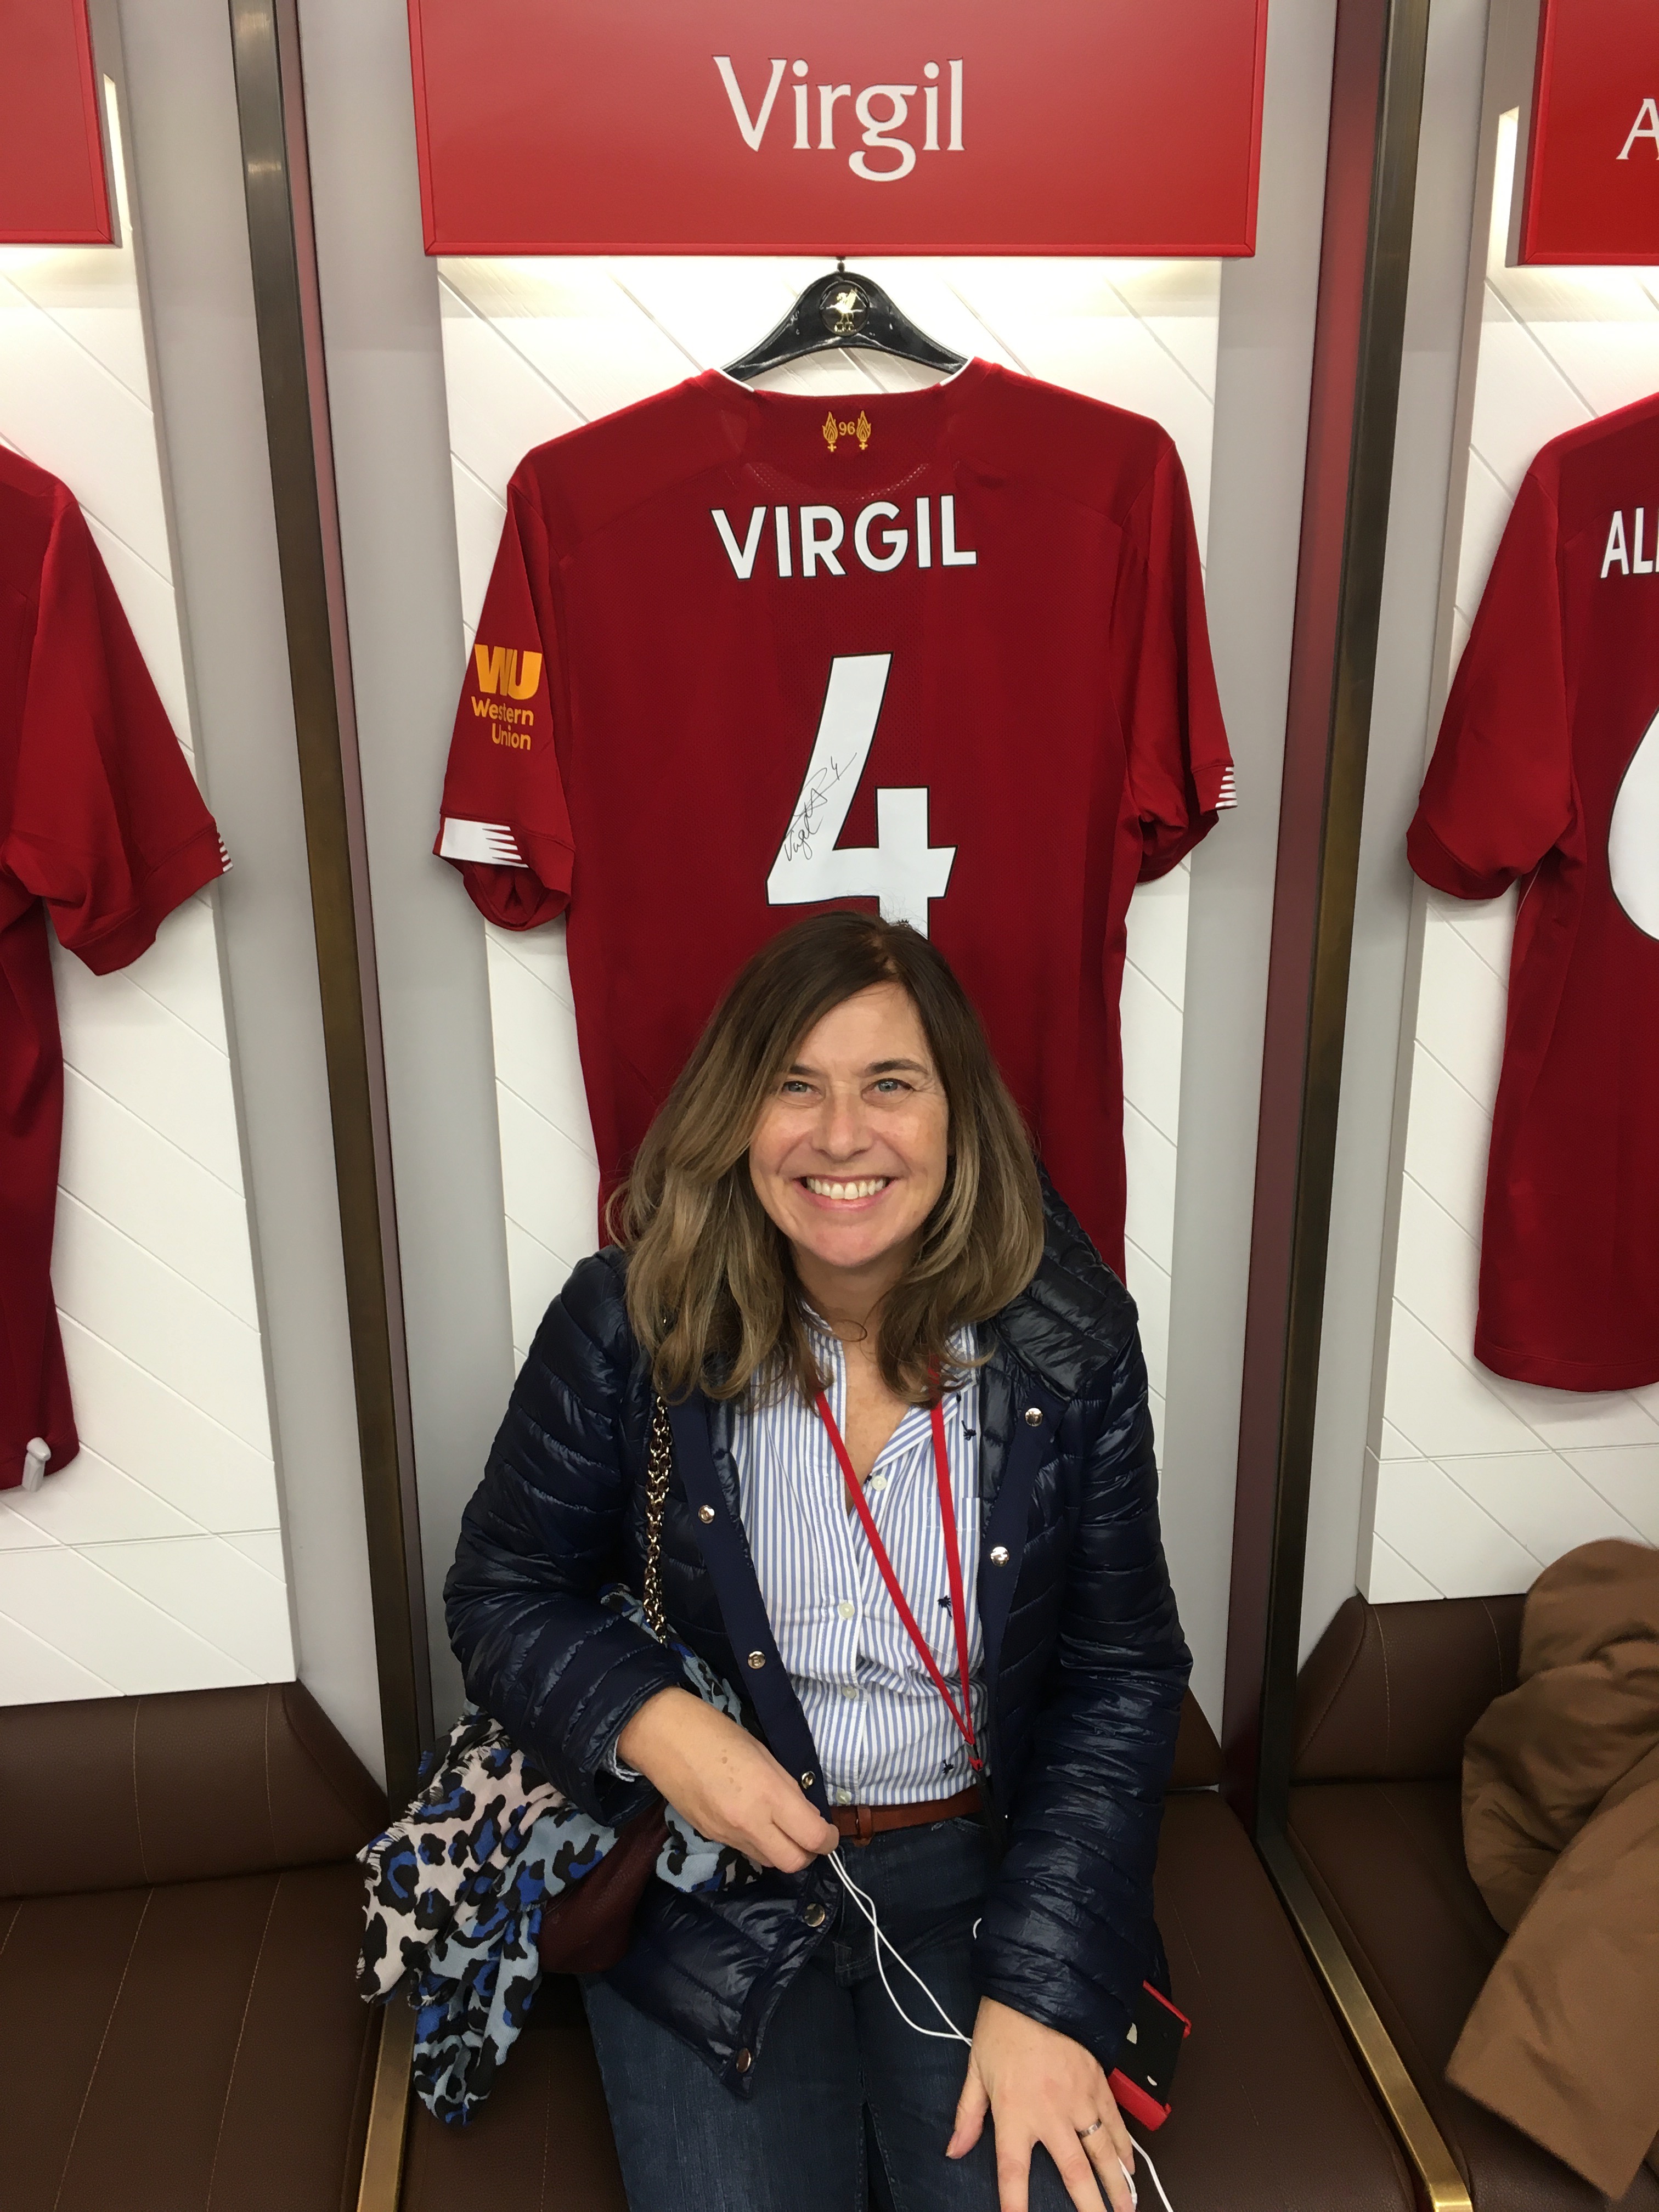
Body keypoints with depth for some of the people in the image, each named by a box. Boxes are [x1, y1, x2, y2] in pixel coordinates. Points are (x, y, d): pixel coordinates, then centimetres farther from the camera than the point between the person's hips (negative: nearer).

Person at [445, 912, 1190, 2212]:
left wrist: (1043, 1992, -14)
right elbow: (504, 1594, -1)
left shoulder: (1069, 1338, -10)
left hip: (984, 1871, 1)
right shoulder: (628, 1321, -12)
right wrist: (656, 1725, -20)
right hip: (711, 1880, 0)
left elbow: (1121, 1675, -6)